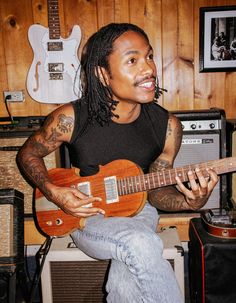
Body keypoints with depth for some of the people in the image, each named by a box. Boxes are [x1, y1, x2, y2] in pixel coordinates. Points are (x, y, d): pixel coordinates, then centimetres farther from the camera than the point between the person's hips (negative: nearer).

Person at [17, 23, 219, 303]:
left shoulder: (167, 126, -9)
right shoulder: (71, 118, -16)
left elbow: (155, 190, 0)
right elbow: (28, 154, 1)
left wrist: (189, 201, -21)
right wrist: (54, 193, -15)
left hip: (137, 210, 2)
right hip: (83, 214, -1)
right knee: (143, 246, -32)